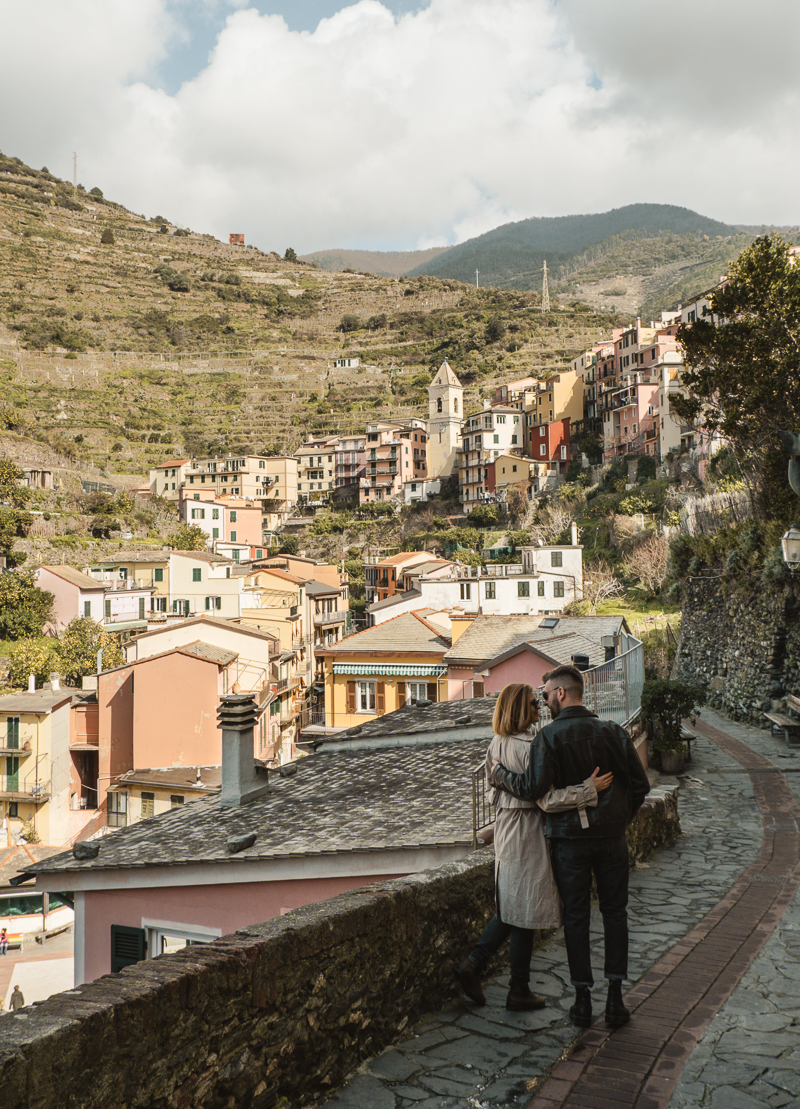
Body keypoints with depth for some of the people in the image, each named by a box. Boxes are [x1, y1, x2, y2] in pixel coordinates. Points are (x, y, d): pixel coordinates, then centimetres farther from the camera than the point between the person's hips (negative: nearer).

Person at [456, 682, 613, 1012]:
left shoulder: (496, 744, 7)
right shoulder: (528, 747, -21)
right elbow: (546, 798, -25)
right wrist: (589, 788, -24)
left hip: (504, 827, 9)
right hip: (527, 833, -9)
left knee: (511, 907, 20)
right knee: (524, 911, 4)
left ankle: (473, 964, 16)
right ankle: (519, 991, 15)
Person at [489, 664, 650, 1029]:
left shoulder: (549, 736, -12)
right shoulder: (612, 731, 0)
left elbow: (533, 787, -21)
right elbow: (640, 783, 1)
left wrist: (500, 774, -4)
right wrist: (621, 818, 14)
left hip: (568, 838, -2)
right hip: (611, 837, 3)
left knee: (575, 917, 9)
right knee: (615, 913, 13)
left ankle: (582, 999, 14)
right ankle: (615, 998, 13)